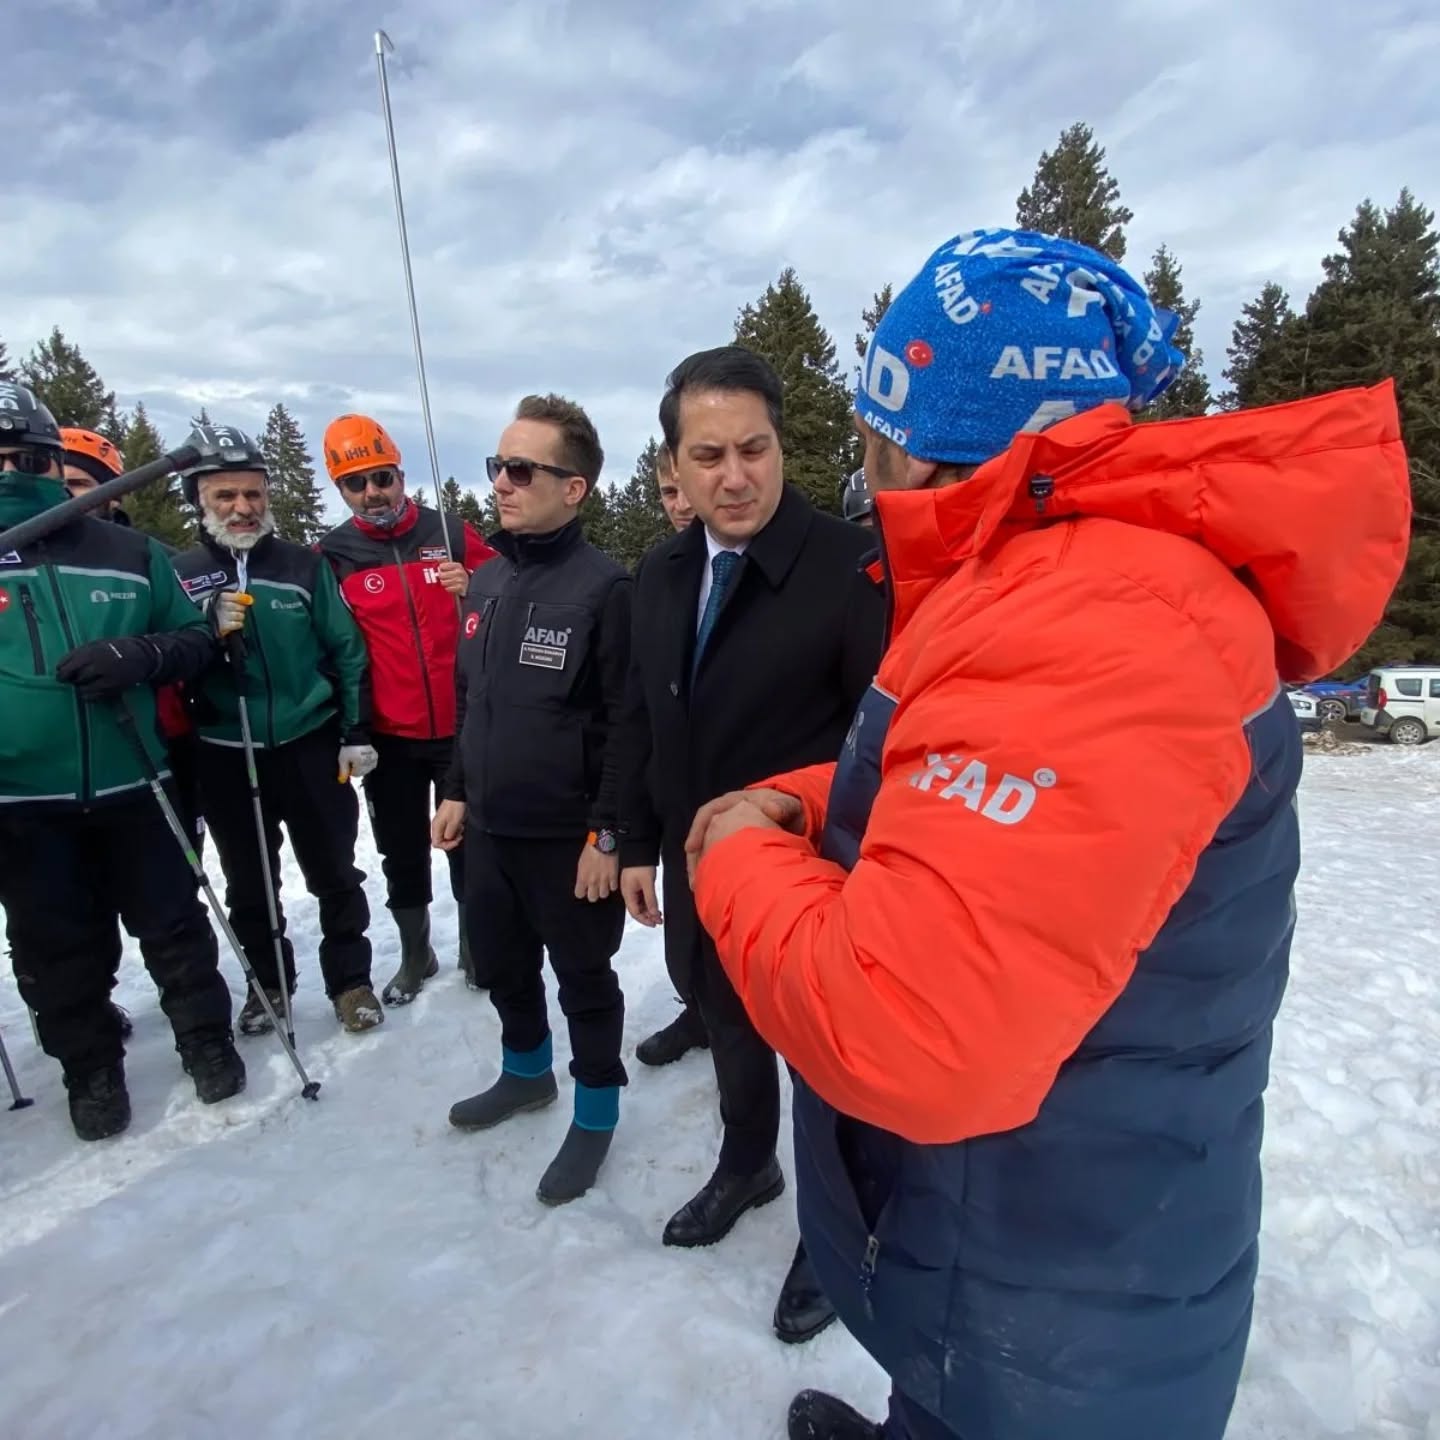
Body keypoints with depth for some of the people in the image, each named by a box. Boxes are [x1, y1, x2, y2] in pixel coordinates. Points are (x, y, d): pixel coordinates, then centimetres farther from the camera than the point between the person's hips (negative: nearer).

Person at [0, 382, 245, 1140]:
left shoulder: (128, 553, 3)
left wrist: (142, 655, -14)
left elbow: (195, 638, 7)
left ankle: (206, 1036, 31)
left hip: (131, 786, 0)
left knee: (172, 924, 11)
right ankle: (90, 1068, 33)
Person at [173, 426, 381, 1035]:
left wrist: (356, 732, -3)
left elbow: (346, 651, 1)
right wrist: (207, 633, -19)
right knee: (248, 883, 15)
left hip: (311, 746, -1)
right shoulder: (181, 573, 1)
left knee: (333, 874, 9)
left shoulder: (304, 565, -1)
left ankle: (350, 979, 25)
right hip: (224, 756, 2)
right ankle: (267, 982, 34)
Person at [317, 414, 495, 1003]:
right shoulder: (332, 556, -1)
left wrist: (473, 589, -15)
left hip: (462, 727, 0)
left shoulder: (452, 533, -1)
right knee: (402, 856, 15)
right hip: (387, 737, 1)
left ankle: (476, 949, 31)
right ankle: (415, 955, 34)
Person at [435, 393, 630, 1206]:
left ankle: (596, 1110, 32)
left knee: (584, 978, 11)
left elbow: (624, 723, -17)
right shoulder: (485, 583, 7)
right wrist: (458, 791, 16)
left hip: (568, 838, -7)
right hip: (491, 828, 7)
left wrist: (607, 833, -17)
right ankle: (527, 1071, 48)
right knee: (506, 966, 23)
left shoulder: (603, 587, -16)